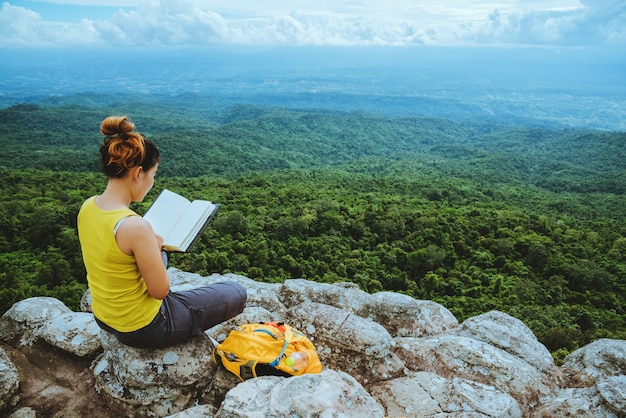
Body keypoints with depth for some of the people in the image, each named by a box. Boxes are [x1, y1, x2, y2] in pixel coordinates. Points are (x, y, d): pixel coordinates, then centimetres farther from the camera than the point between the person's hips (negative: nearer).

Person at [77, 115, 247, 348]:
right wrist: (155, 246, -8)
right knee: (236, 293, 6)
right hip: (142, 329, -8)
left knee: (158, 258, 37)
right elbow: (160, 291, -22)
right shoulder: (135, 226, -34)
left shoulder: (87, 207, -8)